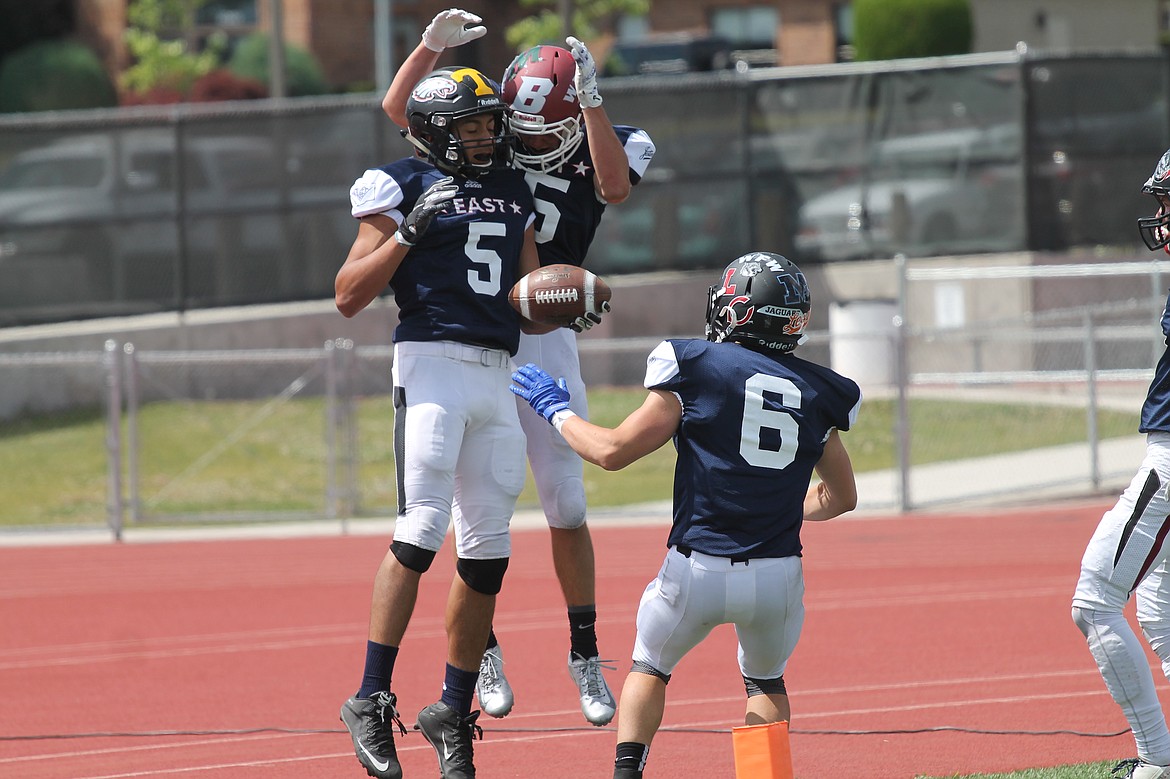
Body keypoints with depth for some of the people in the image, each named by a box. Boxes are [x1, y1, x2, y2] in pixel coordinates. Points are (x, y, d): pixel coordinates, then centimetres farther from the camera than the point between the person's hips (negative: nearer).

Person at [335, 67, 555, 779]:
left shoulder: (513, 192, 18)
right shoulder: (404, 188, -1)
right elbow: (350, 297, -4)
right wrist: (407, 234, -14)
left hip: (498, 376, 7)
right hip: (433, 365, -7)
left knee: (488, 550, 5)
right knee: (422, 530, -16)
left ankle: (454, 710, 14)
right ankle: (371, 702, -13)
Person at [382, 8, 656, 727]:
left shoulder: (610, 148, -1)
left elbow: (616, 187, -23)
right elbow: (399, 107, -1)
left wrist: (590, 98, -30)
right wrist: (433, 45, -16)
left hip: (543, 337, -1)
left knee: (567, 508, 2)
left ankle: (586, 655, 13)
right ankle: (484, 650, 13)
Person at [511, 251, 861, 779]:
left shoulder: (695, 370, -5)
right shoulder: (817, 392, 8)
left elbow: (612, 451, -1)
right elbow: (841, 497, 20)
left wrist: (556, 410, 15)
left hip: (698, 572, -3)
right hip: (777, 577, 3)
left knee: (650, 667, 24)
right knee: (766, 680, 29)